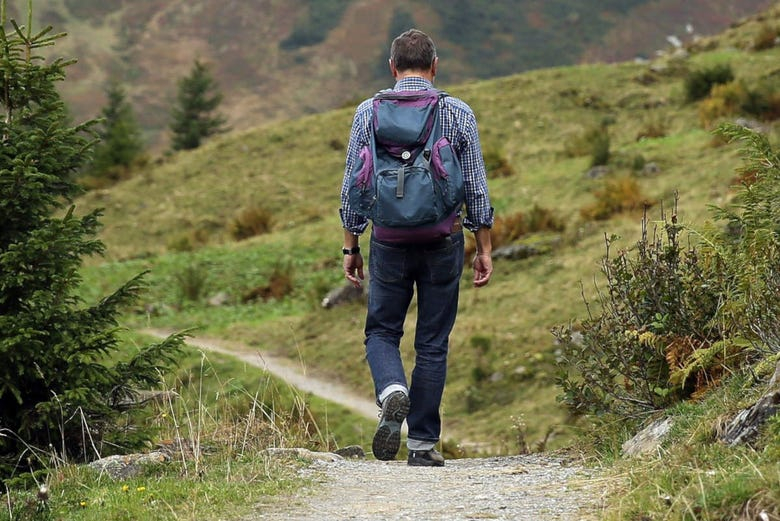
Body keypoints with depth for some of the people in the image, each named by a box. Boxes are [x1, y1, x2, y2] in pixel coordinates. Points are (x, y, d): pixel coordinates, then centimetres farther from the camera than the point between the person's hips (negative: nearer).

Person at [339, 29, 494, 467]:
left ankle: (393, 391, -16)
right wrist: (484, 249, 7)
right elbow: (477, 187, 0)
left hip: (389, 240, 0)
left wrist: (351, 247, 10)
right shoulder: (459, 113, -1)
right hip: (444, 239, 0)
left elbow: (353, 187, 2)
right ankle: (423, 443, 9)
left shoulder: (369, 113, 0)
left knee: (382, 331, 15)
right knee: (433, 343, 8)